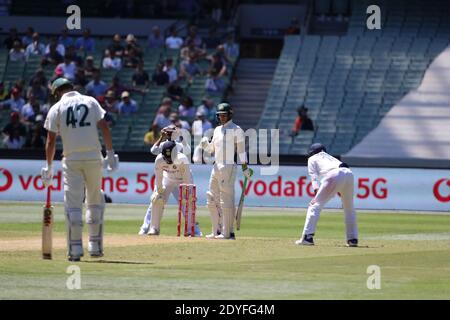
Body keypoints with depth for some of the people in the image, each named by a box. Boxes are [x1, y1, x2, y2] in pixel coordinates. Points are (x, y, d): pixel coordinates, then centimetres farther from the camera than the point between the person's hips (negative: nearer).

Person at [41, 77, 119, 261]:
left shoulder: (56, 108, 5)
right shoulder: (90, 102, 10)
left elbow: (51, 140, 2)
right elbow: (104, 127, 1)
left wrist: (49, 166, 7)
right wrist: (110, 153, 2)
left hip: (71, 159, -2)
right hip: (93, 157, 2)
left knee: (73, 204, -1)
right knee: (95, 201, 14)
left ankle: (75, 249, -7)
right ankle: (95, 246, 12)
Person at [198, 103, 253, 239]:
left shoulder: (236, 130, -4)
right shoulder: (217, 130, 18)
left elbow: (241, 150, -8)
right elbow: (212, 149, 21)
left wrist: (245, 168, -14)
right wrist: (205, 145, -1)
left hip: (229, 167, -8)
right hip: (216, 167, 8)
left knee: (227, 200, -9)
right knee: (212, 200, 8)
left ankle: (228, 232, -7)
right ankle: (217, 232, 14)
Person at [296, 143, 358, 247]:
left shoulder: (312, 159, 25)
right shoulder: (330, 157, 41)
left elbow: (315, 177, 9)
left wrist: (317, 194, -3)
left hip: (334, 175, -6)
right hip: (349, 173, 6)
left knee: (315, 205, -2)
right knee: (349, 208, 21)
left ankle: (308, 237, -11)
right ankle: (353, 239, 20)